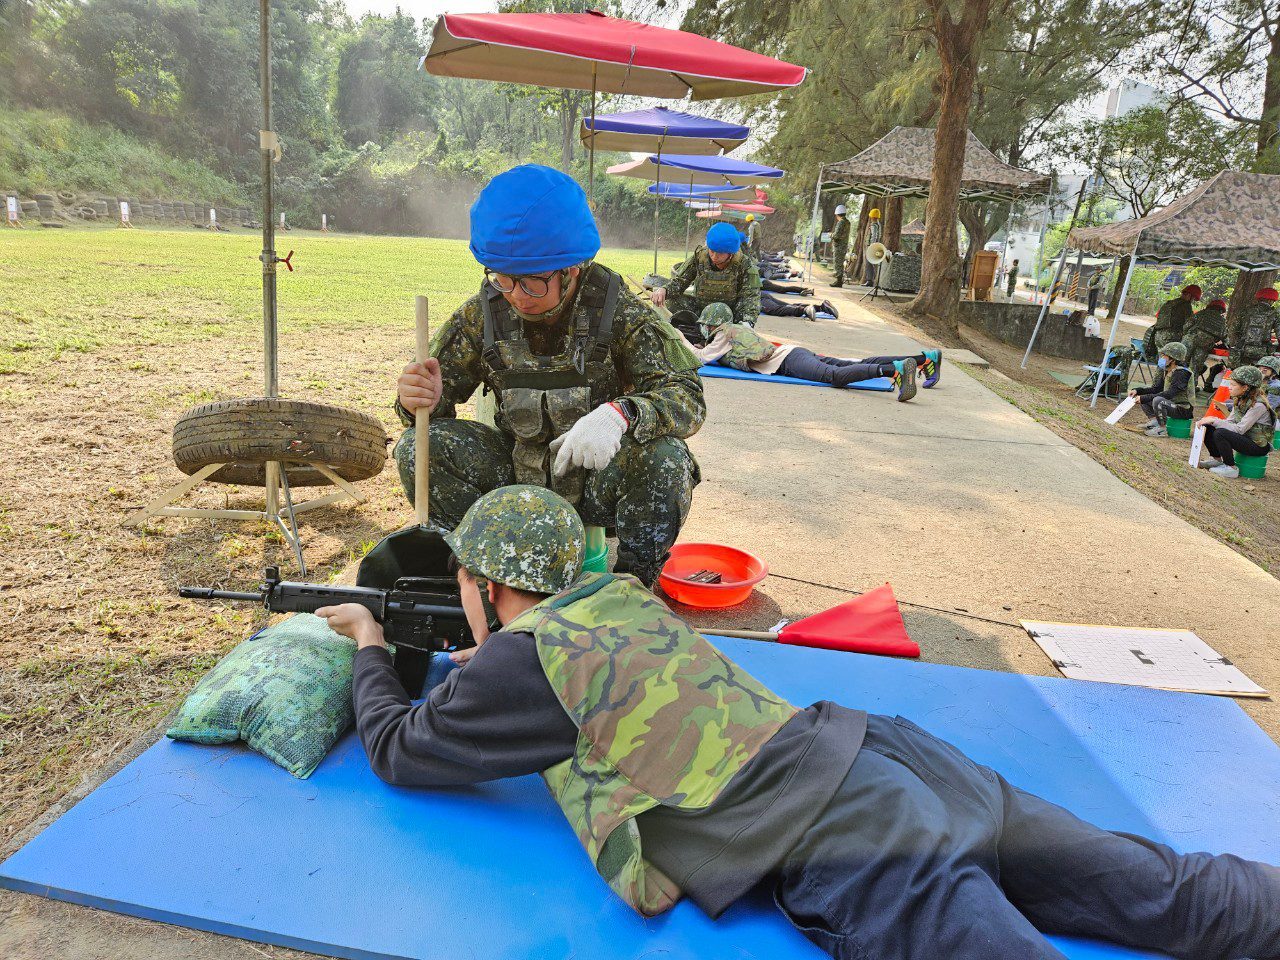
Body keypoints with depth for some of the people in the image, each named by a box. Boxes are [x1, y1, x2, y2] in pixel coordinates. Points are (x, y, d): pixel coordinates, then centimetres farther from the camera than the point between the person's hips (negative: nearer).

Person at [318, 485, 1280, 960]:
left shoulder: (527, 656, -7)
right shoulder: (622, 596, 15)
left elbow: (398, 749, 8)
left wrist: (373, 653, 25)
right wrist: (432, 652, 35)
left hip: (856, 852, -8)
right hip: (887, 752, 8)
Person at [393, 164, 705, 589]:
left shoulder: (617, 310, -15)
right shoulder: (484, 313, -6)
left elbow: (687, 398, -22)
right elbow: (442, 390, 0)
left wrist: (620, 414, -43)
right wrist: (421, 399, -27)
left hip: (598, 482, -2)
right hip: (519, 473, 3)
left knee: (665, 458, -32)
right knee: (418, 447, -18)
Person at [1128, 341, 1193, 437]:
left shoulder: (1182, 373, -20)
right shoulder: (1167, 371, 8)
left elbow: (1169, 394, -30)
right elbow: (1156, 389, 12)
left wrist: (1144, 398, -31)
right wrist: (1137, 390, -4)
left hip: (1184, 410, -9)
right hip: (1173, 405, 9)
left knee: (1158, 400, -35)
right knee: (1143, 396, 7)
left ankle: (1162, 430, -22)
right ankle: (1154, 421, 2)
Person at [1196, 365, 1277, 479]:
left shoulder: (1258, 405, -23)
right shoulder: (1240, 400, 2)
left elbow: (1239, 429, -27)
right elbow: (1230, 421, 4)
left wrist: (1214, 420, -26)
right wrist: (1210, 421, -13)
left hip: (1259, 446, -8)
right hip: (1244, 439, 8)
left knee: (1220, 433, -30)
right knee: (1207, 426, -6)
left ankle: (1231, 468, -14)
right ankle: (1216, 459, 10)